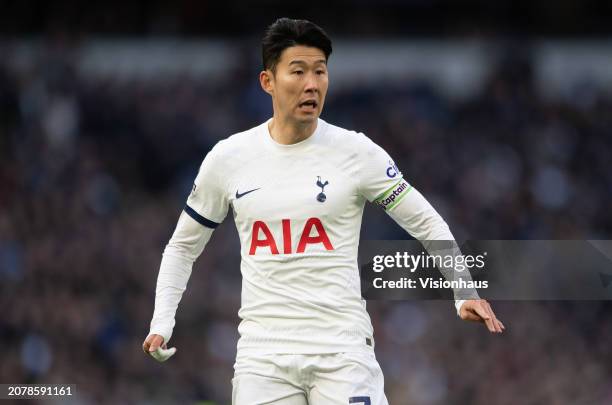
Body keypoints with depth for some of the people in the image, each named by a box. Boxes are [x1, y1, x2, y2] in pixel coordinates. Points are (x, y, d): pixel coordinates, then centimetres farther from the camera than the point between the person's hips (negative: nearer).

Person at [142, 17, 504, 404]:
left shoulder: (355, 151, -1)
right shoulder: (228, 158, 5)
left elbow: (429, 224, 3)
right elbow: (183, 246, 17)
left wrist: (463, 293, -9)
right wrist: (162, 322, 6)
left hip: (342, 351, -2)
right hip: (263, 354, 2)